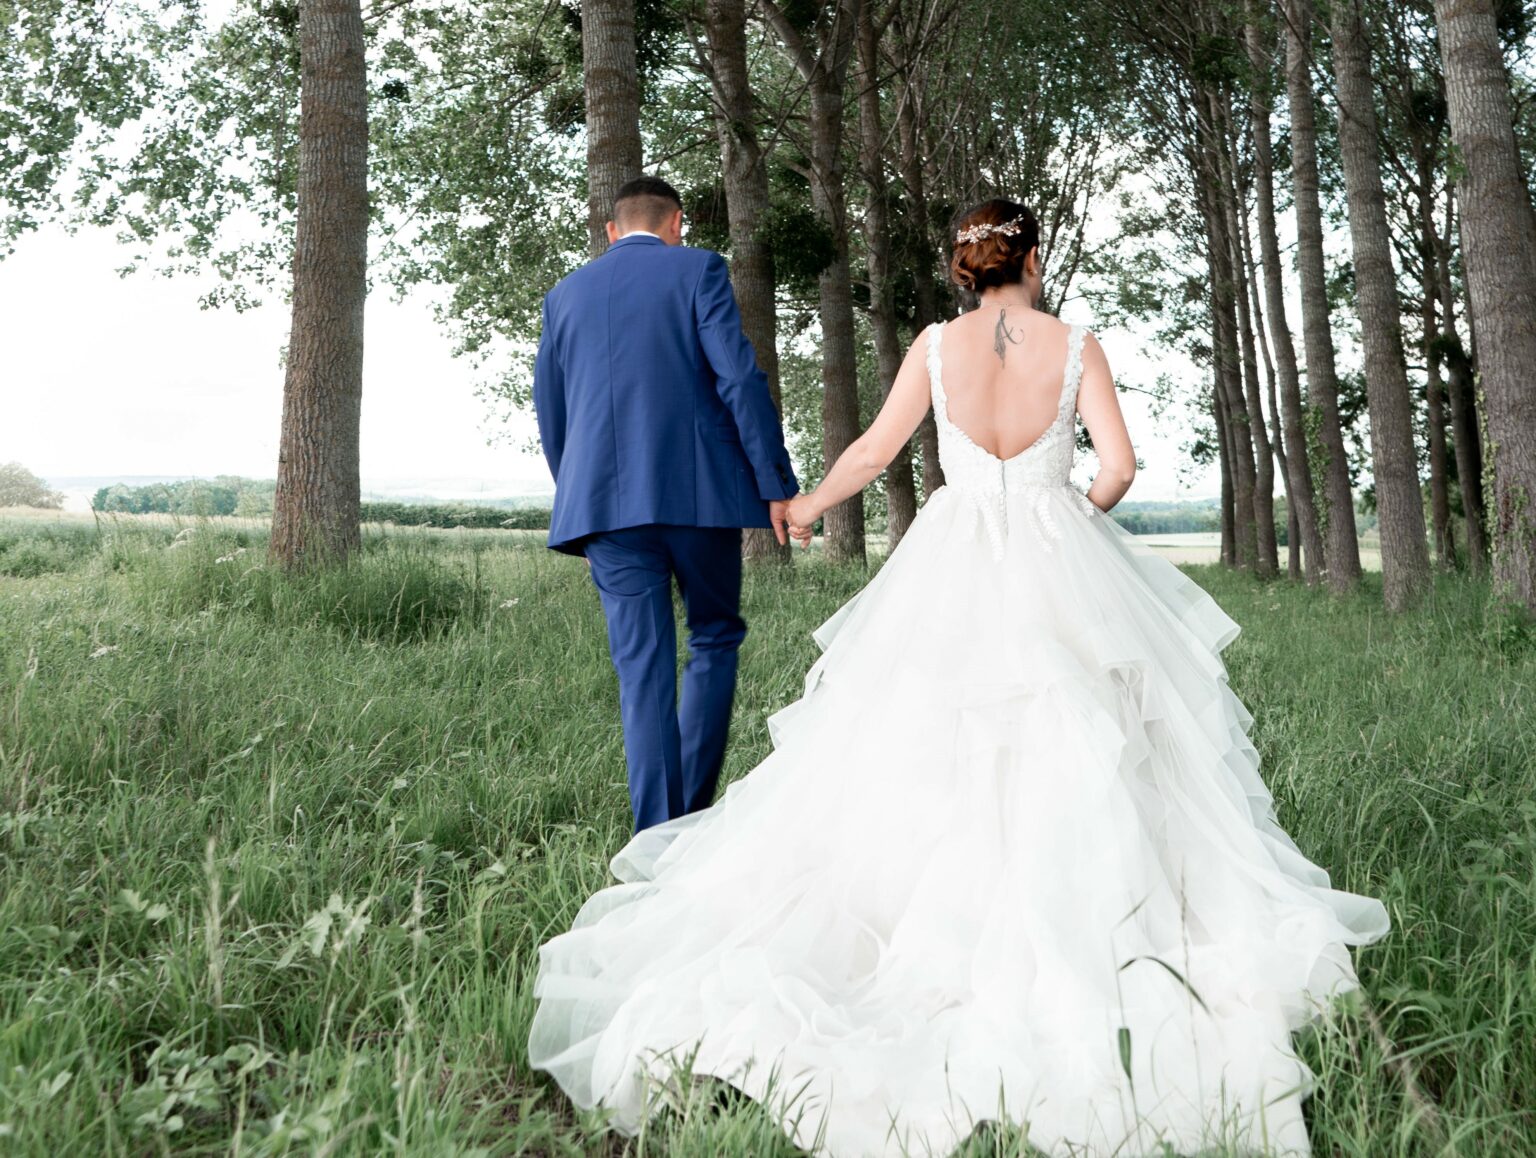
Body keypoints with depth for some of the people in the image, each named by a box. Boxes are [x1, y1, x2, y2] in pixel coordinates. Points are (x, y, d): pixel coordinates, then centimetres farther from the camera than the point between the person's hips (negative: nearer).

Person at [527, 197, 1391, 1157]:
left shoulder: (937, 346, 1)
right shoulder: (1077, 346, -1)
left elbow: (874, 451, 3)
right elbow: (1118, 465, -6)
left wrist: (809, 507, 19)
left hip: (954, 564, 1)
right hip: (1057, 569, 0)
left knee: (924, 746, 8)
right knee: (1067, 747, 7)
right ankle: (1062, 927, 9)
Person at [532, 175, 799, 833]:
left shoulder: (564, 295, 16)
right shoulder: (698, 269, 5)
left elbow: (549, 415, 18)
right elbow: (739, 378, -7)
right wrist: (777, 483, -6)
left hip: (604, 501, 3)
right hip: (698, 491, -3)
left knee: (642, 666, 4)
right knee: (715, 638, 14)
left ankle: (659, 834, 4)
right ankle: (693, 808, 11)